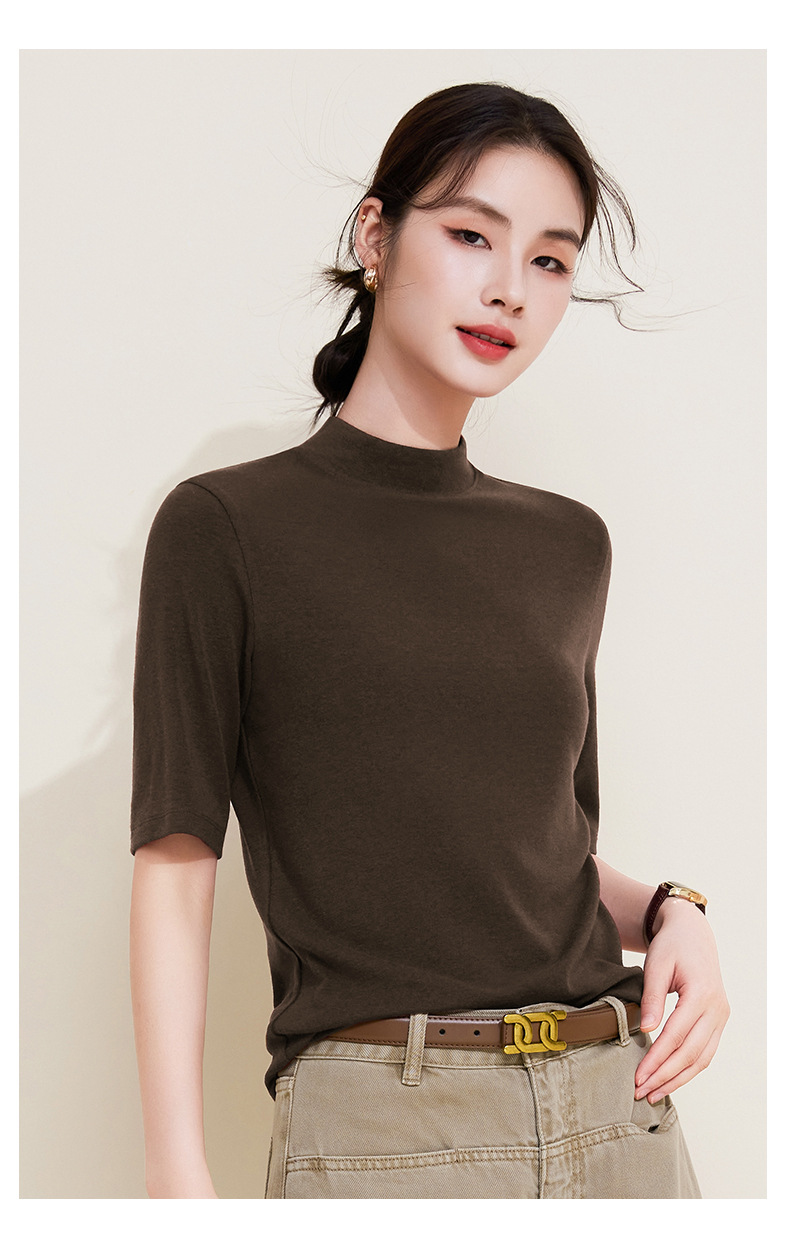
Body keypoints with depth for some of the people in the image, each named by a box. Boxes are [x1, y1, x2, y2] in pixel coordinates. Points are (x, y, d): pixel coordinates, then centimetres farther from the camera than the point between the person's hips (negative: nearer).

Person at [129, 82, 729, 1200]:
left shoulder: (568, 545, 11)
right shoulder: (226, 528, -3)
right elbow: (176, 862, -5)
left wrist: (667, 915, 0)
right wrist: (178, 1171, -12)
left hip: (621, 1114, 5)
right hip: (381, 1130, -4)